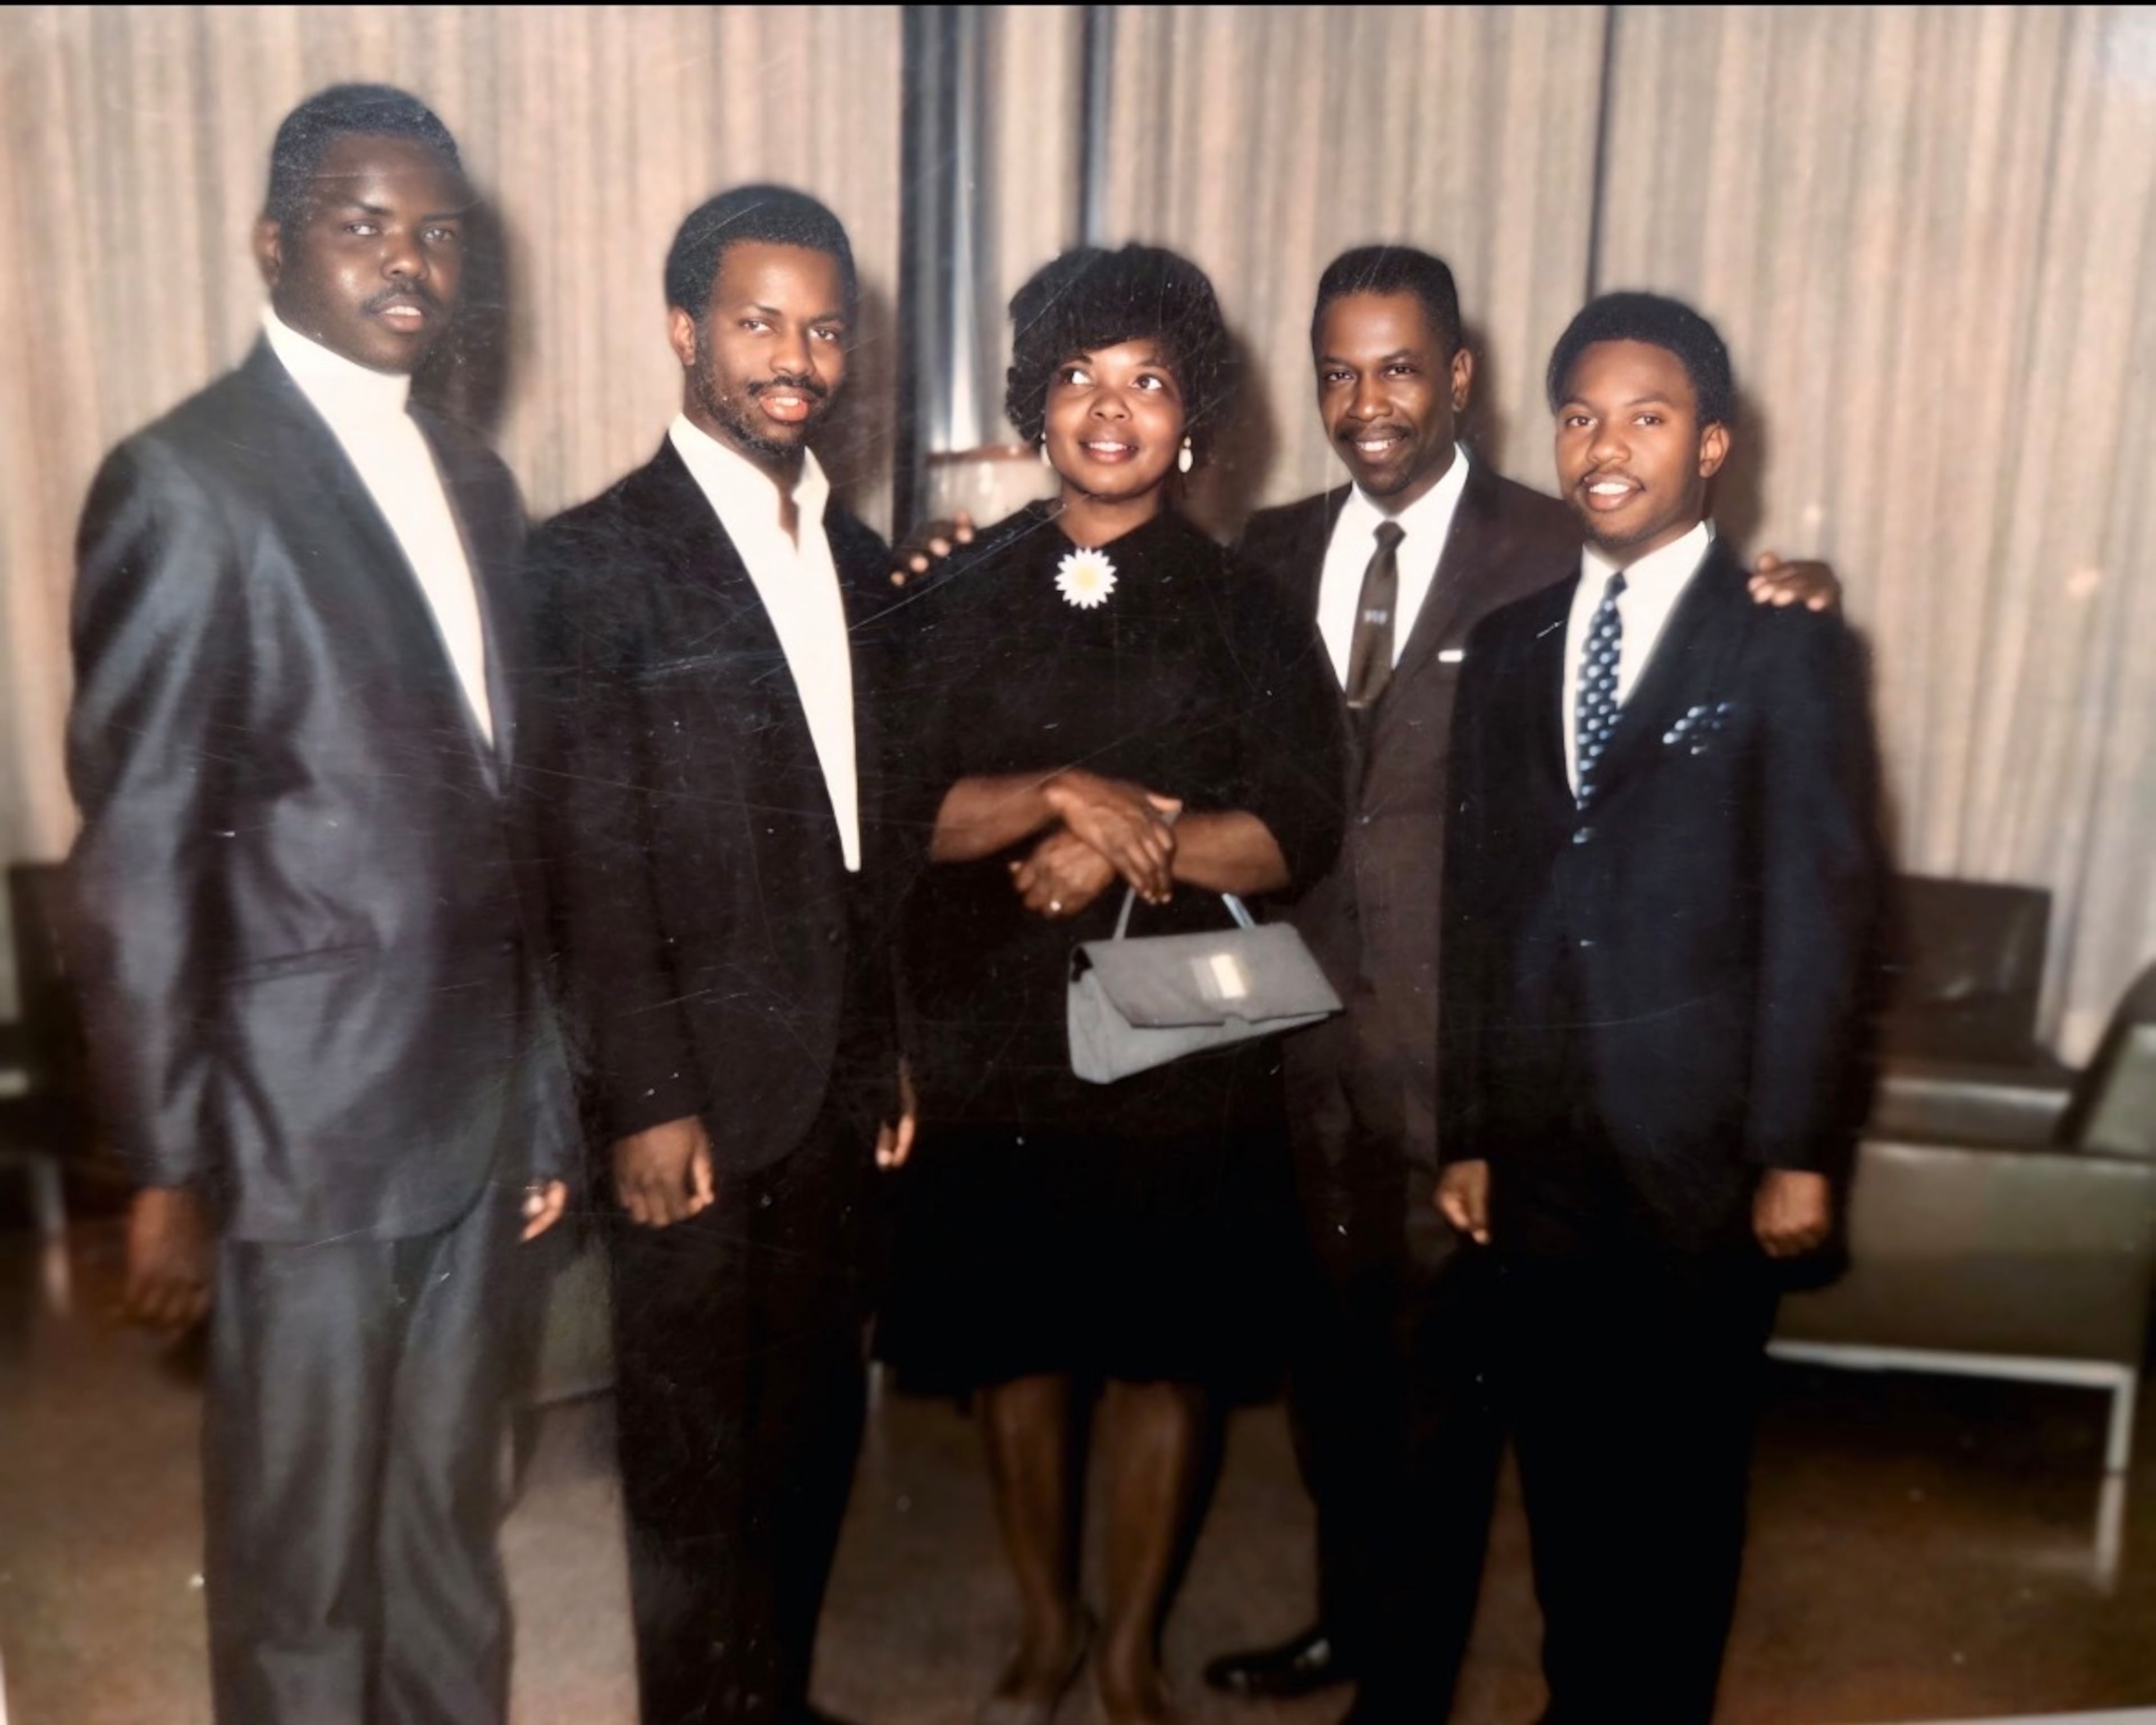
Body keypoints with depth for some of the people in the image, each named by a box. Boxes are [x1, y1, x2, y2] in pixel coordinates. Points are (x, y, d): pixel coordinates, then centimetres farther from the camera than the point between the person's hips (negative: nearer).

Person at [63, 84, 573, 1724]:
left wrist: (542, 1096, 12)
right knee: (303, 1563, 13)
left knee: (450, 1528, 21)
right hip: (309, 1132, -6)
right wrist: (169, 1167, -9)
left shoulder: (473, 480, 11)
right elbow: (136, 857, -11)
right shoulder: (188, 481, -10)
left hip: (475, 1114, 6)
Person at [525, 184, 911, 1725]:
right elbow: (594, 859, -13)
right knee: (695, 1456, 9)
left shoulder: (856, 555, 11)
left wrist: (895, 1047, 12)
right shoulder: (598, 557, -9)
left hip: (838, 1077, 6)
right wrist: (648, 1100, -15)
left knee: (817, 1426, 18)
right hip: (702, 1084, -6)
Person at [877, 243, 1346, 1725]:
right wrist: (1062, 794, -21)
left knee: (1164, 1359, 10)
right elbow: (903, 808, -6)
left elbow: (1298, 834, -6)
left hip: (1184, 1050, 0)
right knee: (1017, 1349, 13)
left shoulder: (1247, 608, 2)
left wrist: (1130, 847, -19)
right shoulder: (961, 596, 3)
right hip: (994, 1046, 1)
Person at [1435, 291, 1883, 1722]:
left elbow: (1821, 910, -6)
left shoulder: (1787, 645, -3)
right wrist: (1466, 1132, 6)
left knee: (1680, 1474, 11)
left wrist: (1799, 1151, -10)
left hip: (1697, 1138, -3)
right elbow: (1475, 906, 8)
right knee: (1560, 1461, 14)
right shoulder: (1509, 646, 10)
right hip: (1540, 1138, 4)